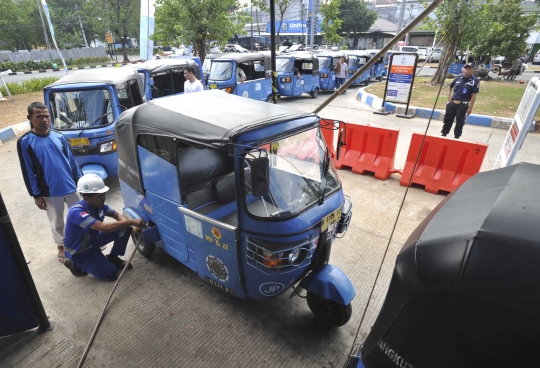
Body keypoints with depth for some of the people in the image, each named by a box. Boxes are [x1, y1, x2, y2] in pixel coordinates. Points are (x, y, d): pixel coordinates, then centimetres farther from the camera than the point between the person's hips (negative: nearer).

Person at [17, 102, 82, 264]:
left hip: (71, 187, 2)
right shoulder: (24, 142, -7)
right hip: (50, 193, -2)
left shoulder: (59, 137, 1)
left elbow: (72, 160, 7)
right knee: (57, 223, 13)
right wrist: (36, 195, -7)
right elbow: (28, 172, -6)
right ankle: (61, 246, 35)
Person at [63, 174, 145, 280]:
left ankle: (113, 257, 10)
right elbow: (104, 227, -44)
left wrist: (132, 226, -21)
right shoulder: (76, 212, -35)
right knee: (110, 274, -11)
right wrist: (130, 221, -40)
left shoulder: (98, 204, -12)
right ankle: (76, 264, 7)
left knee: (125, 228, -9)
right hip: (78, 252, -7)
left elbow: (117, 215, -2)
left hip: (93, 240, 7)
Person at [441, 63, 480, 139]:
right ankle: (444, 134, 22)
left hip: (463, 105, -3)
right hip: (452, 103, 4)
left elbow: (473, 96, -7)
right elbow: (450, 86, 24)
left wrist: (470, 107, -12)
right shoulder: (458, 78, 7)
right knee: (447, 119, 9)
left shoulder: (475, 81, -4)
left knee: (459, 122, 3)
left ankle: (457, 136, 14)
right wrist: (449, 95, 7)